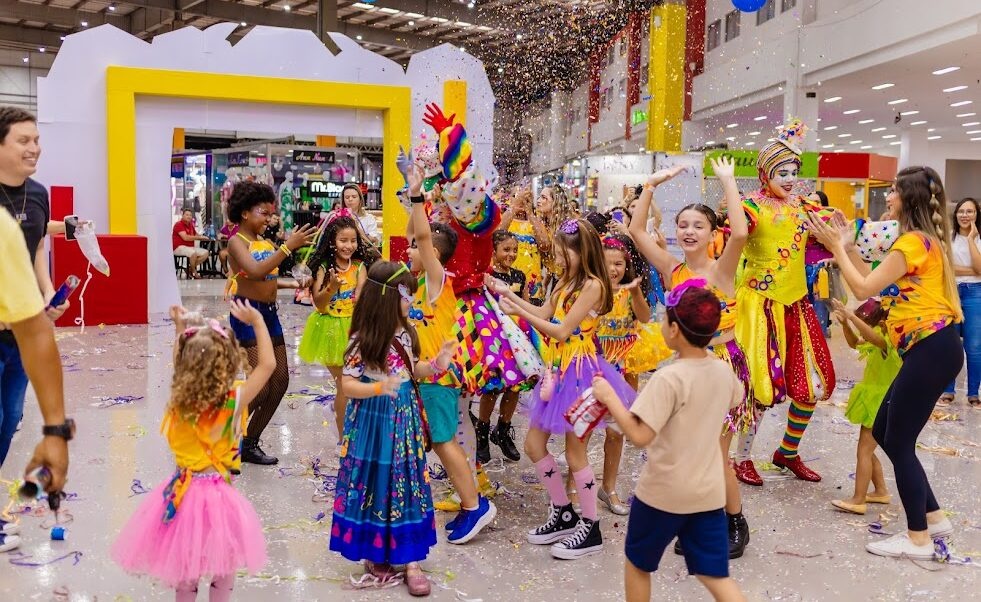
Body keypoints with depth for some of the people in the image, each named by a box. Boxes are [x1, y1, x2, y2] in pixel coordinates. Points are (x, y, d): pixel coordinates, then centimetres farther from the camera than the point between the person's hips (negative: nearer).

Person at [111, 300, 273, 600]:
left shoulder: (179, 398, -8)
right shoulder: (233, 401, -19)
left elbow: (181, 366, 14)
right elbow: (268, 364, -13)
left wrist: (180, 330, 18)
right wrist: (257, 321, -9)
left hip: (183, 493, 5)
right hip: (216, 495, -4)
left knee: (184, 566, 21)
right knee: (223, 570, 13)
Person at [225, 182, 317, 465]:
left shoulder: (264, 242, 11)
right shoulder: (237, 242, -10)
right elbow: (255, 272, -29)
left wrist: (294, 284, 8)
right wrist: (287, 247, -28)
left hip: (270, 313, 8)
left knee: (280, 382, 9)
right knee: (261, 385, -13)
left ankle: (250, 444, 20)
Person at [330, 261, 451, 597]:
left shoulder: (405, 334, 3)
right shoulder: (363, 340, -17)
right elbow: (347, 384, -17)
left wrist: (434, 366, -2)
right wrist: (379, 388, -32)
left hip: (405, 420, 6)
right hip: (374, 421, -6)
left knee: (408, 484, 6)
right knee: (375, 484, 5)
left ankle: (410, 560, 13)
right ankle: (374, 554, 25)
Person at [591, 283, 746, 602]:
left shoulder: (668, 378, -23)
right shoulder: (723, 370, -1)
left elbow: (640, 436, -27)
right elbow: (736, 398, 23)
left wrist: (609, 397, -17)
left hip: (664, 492, -6)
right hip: (709, 492, 6)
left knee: (637, 563, 18)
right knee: (715, 575, 12)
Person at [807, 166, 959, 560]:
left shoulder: (913, 241, -14)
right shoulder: (925, 239, 17)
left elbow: (863, 289, -14)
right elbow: (879, 282, 15)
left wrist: (837, 248, -4)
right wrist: (849, 247, 12)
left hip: (931, 349, -10)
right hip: (929, 348, 10)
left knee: (898, 442, -2)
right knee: (884, 431, 15)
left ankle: (918, 539, 9)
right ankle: (933, 517, 24)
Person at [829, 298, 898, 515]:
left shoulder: (890, 341, -22)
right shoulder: (879, 341, 9)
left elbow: (872, 336, -43)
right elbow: (854, 343, 18)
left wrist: (850, 315, -45)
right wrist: (844, 323, 1)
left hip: (881, 405, -10)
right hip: (873, 402, 10)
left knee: (864, 451, -9)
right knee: (867, 450, 18)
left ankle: (858, 500, -7)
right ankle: (881, 491, 29)